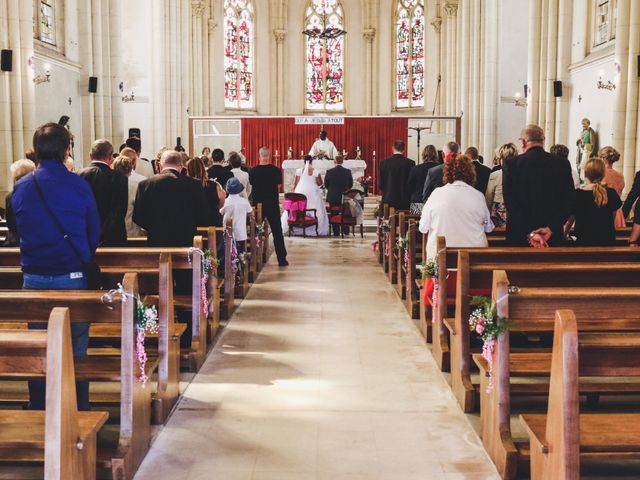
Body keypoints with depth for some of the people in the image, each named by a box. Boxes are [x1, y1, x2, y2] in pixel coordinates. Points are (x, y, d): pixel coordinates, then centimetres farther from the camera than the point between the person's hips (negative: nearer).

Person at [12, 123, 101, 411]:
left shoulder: (21, 187, 0)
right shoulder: (78, 185, -8)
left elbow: (17, 231, 11)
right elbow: (94, 233, 0)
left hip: (34, 278, 3)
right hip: (72, 277, -2)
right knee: (76, 347, 7)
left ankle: (38, 411, 20)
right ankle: (79, 410, 14)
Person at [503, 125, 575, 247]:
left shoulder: (511, 164, -6)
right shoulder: (562, 164, 1)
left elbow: (511, 204, -12)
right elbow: (569, 201, -3)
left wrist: (530, 233, -14)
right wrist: (551, 228, -9)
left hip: (520, 238, -2)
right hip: (553, 238, 2)